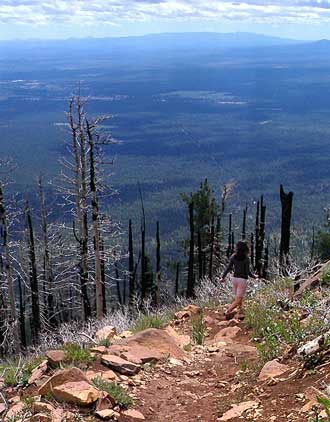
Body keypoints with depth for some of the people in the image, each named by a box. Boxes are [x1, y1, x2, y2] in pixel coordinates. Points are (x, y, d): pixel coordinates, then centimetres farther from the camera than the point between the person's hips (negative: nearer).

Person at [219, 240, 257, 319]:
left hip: (234, 279, 6)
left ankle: (240, 314, 23)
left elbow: (228, 268, -1)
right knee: (237, 300, -4)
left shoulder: (233, 256, -1)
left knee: (240, 298, 19)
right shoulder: (246, 258, -13)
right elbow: (248, 272, -12)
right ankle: (227, 312, -19)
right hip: (242, 280, -6)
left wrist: (223, 277, 8)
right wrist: (254, 276, 7)